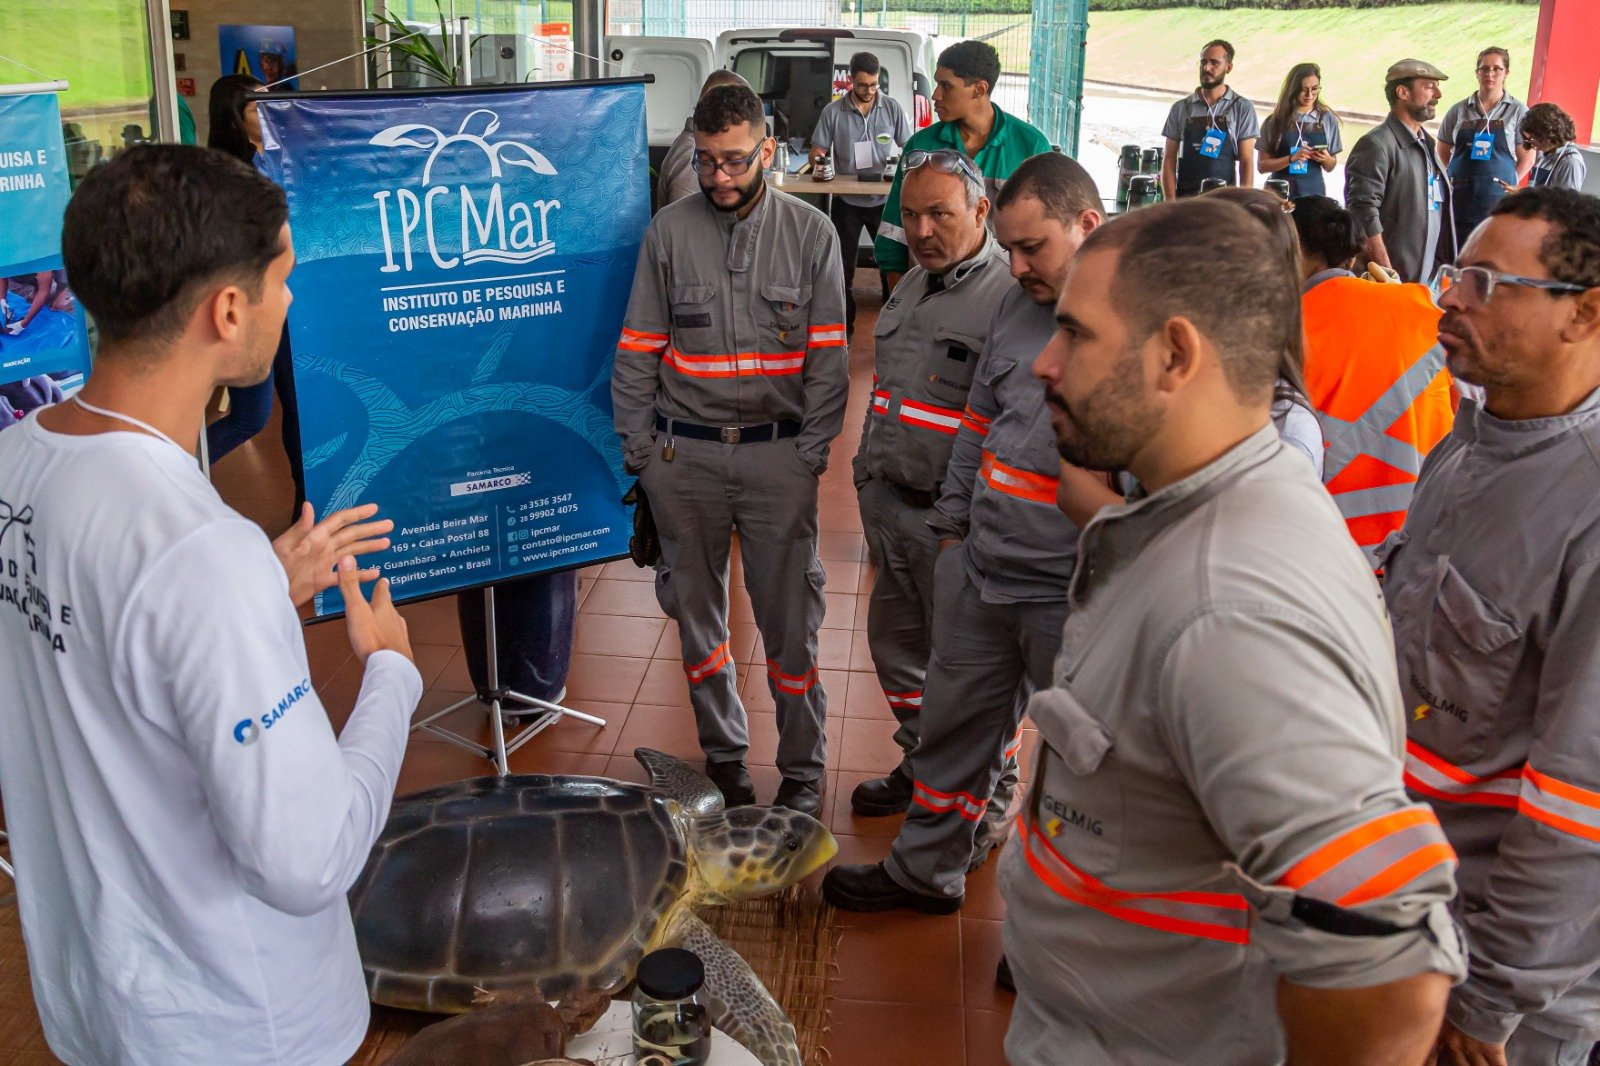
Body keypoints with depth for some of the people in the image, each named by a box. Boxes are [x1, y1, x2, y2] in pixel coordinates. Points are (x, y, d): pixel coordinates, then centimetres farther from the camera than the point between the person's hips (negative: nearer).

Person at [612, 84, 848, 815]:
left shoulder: (811, 233, 1)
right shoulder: (668, 230, 3)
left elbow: (828, 356, 1)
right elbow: (638, 351, 4)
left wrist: (811, 452, -5)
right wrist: (639, 449, -1)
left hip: (778, 454, -1)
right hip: (683, 453, 2)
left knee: (789, 617, 2)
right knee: (694, 605, 12)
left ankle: (803, 769, 19)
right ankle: (723, 754, 30)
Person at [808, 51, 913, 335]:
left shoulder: (892, 107, 0)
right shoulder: (833, 112, -2)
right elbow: (817, 153, 1)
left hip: (884, 199, 0)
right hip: (846, 201, 0)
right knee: (843, 264, 6)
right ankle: (845, 327, 18)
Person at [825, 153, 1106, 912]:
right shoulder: (1020, 303, 8)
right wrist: (955, 523, 19)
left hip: (1075, 594, -6)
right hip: (978, 572, 7)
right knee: (957, 724, 19)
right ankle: (926, 870, 38)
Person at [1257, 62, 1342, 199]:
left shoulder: (1328, 119, 5)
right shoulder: (1275, 121, -2)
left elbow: (1330, 167, 12)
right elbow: (1262, 165, -5)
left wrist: (1325, 159, -10)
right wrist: (1292, 158, -18)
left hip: (1314, 193, 2)